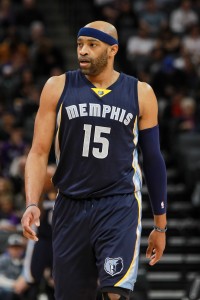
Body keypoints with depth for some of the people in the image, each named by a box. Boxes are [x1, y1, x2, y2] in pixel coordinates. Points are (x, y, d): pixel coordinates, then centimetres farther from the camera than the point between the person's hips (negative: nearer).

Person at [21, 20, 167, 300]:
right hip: (70, 207, 2)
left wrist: (161, 225, 10)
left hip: (120, 205, -2)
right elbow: (39, 152, 2)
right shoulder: (58, 88, 3)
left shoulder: (140, 93, 3)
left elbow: (153, 160, 9)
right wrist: (32, 205, -13)